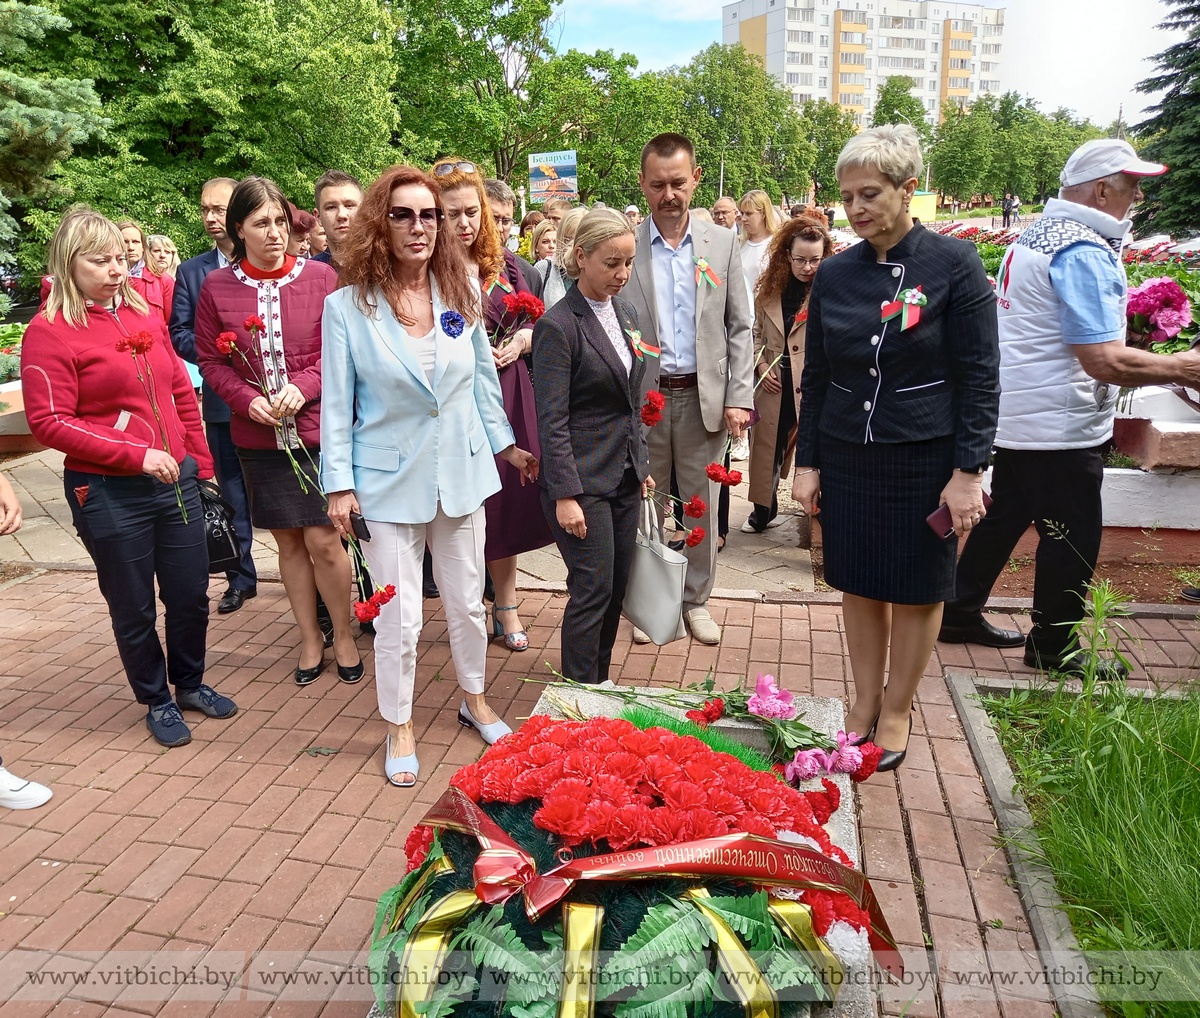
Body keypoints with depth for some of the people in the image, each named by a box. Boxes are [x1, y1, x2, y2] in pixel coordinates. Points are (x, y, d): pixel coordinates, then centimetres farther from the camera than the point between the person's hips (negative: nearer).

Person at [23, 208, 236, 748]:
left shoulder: (145, 316, 8)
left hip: (176, 481, 5)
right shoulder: (50, 330, -8)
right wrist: (137, 455, -20)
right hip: (108, 495, -5)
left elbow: (182, 394, 14)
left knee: (191, 596, 13)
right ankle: (157, 701, 31)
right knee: (133, 608, 10)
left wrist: (200, 464, 11)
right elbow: (49, 421, -14)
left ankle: (190, 683, 37)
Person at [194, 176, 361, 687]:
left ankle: (343, 634, 21)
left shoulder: (320, 276, -4)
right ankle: (310, 639, 28)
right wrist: (247, 399, -10)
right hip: (258, 435, 2)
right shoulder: (217, 287, 1)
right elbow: (210, 360, 6)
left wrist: (304, 386, -17)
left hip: (318, 429, -2)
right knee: (288, 542, 11)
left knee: (322, 540, -2)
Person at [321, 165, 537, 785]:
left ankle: (474, 701, 40)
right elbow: (336, 404, -5)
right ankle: (400, 729, 27)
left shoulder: (461, 294, 0)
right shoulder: (347, 307, -8)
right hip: (390, 481, -3)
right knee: (398, 618, 5)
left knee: (467, 601, 16)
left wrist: (506, 445, 15)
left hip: (461, 472, 3)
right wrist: (340, 484, -7)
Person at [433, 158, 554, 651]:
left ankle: (506, 605, 27)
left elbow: (532, 321, 13)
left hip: (508, 393, 4)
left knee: (508, 497, 11)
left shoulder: (503, 260, 7)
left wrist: (520, 341, -7)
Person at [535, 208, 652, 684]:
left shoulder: (625, 314, 10)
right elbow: (552, 421, -16)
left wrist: (643, 464, 17)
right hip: (582, 479, -7)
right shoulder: (558, 325, -13)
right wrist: (565, 496, -19)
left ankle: (599, 684, 28)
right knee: (592, 590, -2)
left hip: (625, 476, 7)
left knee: (616, 588, 12)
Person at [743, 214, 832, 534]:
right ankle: (763, 511, 33)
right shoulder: (769, 289, 6)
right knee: (766, 447, 15)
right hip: (774, 384, 5)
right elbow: (756, 333, 15)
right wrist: (760, 365, 2)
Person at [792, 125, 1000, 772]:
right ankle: (865, 702, 30)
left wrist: (968, 471, -13)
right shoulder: (835, 275, 3)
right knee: (859, 585, 12)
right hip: (846, 458, 3)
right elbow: (815, 376, 8)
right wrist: (806, 463, 5)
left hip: (925, 459, -3)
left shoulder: (954, 264, -8)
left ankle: (897, 711, 29)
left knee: (916, 591, 10)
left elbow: (979, 376, -8)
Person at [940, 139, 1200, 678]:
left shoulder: (1037, 234, 10)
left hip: (1017, 415, 10)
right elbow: (1106, 362, -26)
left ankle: (961, 613, 30)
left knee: (1005, 517, 19)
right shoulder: (1084, 254, -21)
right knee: (1072, 538, 4)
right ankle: (1054, 648, 19)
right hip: (1059, 427, -10)